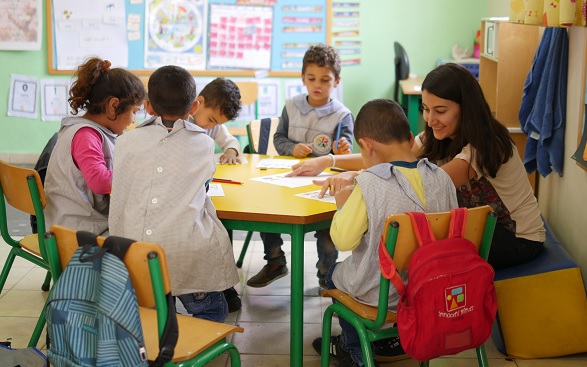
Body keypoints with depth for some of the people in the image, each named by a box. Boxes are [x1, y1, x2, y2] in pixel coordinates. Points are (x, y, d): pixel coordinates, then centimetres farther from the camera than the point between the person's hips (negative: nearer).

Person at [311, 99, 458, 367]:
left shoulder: (369, 184, -22)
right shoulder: (442, 178, -8)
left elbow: (343, 240, -20)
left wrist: (343, 204, -2)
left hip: (380, 292, -5)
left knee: (334, 274, 28)